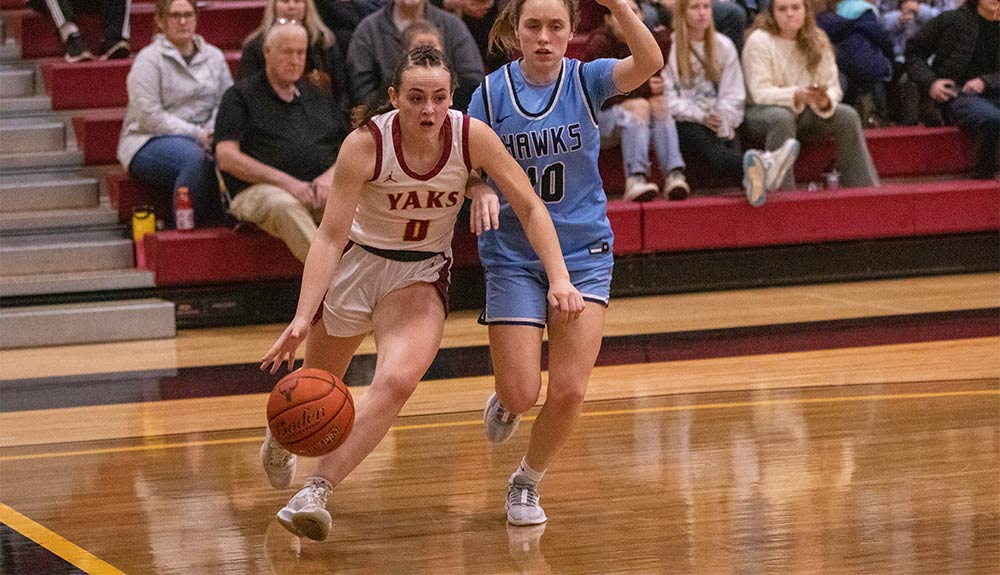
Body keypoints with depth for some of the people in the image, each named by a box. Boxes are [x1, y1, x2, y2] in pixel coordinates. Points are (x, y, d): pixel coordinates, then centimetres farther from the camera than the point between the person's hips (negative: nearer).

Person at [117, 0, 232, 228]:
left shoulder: (214, 57, 16)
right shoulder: (148, 60, -3)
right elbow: (149, 117, -11)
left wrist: (213, 132, -12)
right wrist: (197, 135, -16)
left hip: (202, 139, 5)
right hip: (150, 141, -5)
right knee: (195, 158, -38)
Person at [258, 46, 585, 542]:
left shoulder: (471, 136, -19)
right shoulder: (365, 145, -24)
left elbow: (530, 207, -10)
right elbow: (330, 236, -26)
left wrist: (559, 278, -21)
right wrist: (301, 320, -36)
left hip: (422, 275, 1)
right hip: (356, 261, -1)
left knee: (396, 382, -26)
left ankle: (316, 492, -25)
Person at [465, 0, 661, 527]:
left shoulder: (586, 79, -6)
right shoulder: (492, 92, -4)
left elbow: (649, 62, -25)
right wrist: (481, 192, -24)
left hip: (583, 251, 0)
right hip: (513, 255, 0)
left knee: (569, 392, -8)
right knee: (521, 393, -7)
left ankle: (527, 481, 19)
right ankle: (504, 402, 32)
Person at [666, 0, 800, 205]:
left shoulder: (723, 46, 17)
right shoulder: (669, 47, 1)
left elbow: (733, 94, 14)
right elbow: (667, 97, -6)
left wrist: (725, 119, -6)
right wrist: (700, 116, -16)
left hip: (718, 123, 6)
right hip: (684, 124, -6)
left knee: (728, 144, -31)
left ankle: (752, 175, -66)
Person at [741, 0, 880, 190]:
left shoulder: (817, 41, 2)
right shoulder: (759, 41, -14)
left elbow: (833, 87, -2)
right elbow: (760, 93, -22)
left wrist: (825, 100, -28)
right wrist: (797, 95, -38)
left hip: (804, 110, 5)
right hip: (764, 111, -5)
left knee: (847, 116, -18)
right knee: (782, 118, -39)